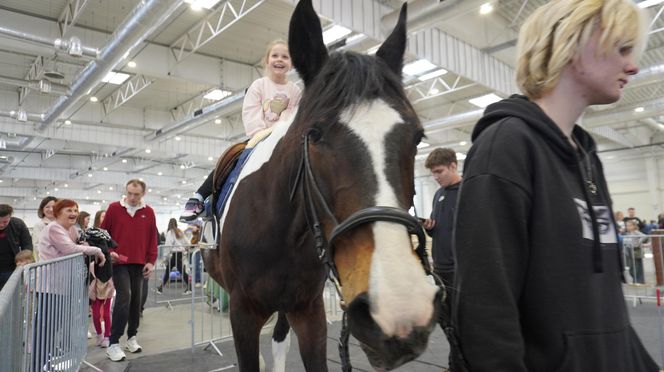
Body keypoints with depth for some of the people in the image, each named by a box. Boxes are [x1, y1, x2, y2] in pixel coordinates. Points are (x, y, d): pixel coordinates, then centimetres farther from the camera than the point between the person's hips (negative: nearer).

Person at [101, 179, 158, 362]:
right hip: (119, 262, -3)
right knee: (124, 297, -14)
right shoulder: (114, 208, 0)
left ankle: (132, 337, 23)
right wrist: (109, 252, -9)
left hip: (139, 264, 3)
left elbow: (152, 238, 7)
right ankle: (113, 344, -7)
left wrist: (151, 261, 2)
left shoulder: (148, 212, 4)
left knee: (136, 300, 9)